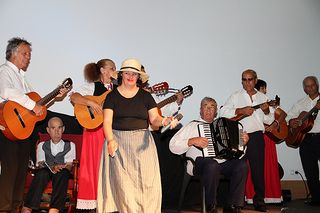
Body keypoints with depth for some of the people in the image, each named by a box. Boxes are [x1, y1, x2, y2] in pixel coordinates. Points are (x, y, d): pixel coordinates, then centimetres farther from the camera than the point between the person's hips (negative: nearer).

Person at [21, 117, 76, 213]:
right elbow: (40, 164, 4)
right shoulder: (42, 145, 20)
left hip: (63, 174, -1)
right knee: (42, 172, -35)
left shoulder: (70, 145, 17)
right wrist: (52, 167, -20)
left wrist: (61, 168, -22)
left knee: (63, 172, -37)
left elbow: (69, 165, 3)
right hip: (45, 173, 1)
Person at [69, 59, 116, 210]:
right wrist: (91, 103, -22)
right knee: (96, 165, -2)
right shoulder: (92, 86, 2)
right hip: (95, 130, -4)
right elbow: (74, 97, -11)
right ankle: (94, 202, 6)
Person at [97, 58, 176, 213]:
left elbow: (154, 119, 5)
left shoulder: (145, 96, 10)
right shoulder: (112, 96, 7)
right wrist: (110, 140, -16)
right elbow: (107, 121, 0)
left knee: (146, 181, -7)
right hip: (119, 143, -1)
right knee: (123, 182, -8)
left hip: (142, 142, 1)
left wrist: (164, 121, -17)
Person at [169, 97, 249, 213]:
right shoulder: (193, 125, 15)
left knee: (242, 164, -24)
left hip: (223, 162, 4)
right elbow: (173, 146, 4)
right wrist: (192, 141, -10)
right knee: (212, 164, -37)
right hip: (200, 163, -4)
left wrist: (243, 141, 10)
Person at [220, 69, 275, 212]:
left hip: (256, 136, 2)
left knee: (258, 168, 1)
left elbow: (269, 121, 14)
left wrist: (266, 111, -6)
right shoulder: (235, 96, 7)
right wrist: (241, 110, -14)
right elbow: (223, 112, -6)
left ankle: (259, 200, 12)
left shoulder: (263, 97, 15)